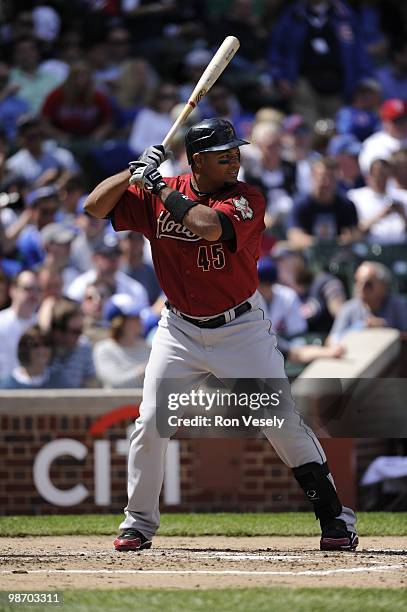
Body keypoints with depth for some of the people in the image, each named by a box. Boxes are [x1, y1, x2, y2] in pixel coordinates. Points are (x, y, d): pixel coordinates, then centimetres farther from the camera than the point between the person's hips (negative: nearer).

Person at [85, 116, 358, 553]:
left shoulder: (247, 199, -13)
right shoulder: (154, 198, -2)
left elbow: (207, 225, -31)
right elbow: (95, 206, -3)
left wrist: (159, 186, -21)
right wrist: (137, 171, -15)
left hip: (241, 328, -2)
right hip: (180, 330, 2)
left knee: (284, 422, -5)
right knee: (150, 424, -3)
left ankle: (335, 517, 5)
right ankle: (139, 523, 13)